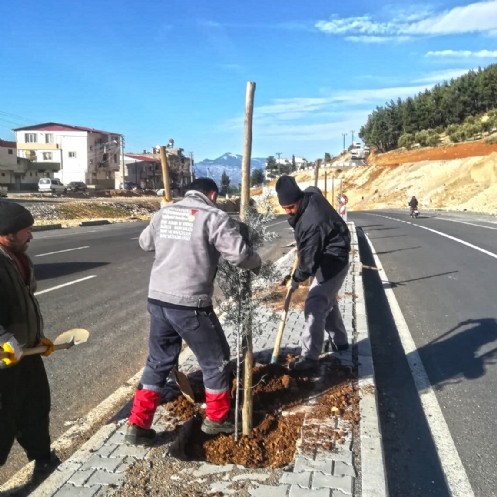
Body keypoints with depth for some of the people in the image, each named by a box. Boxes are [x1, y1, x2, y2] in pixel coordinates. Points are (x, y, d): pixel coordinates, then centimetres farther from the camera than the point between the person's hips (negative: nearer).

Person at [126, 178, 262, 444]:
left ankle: (138, 425, 21)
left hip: (157, 298, 7)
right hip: (190, 303, -6)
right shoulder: (214, 217, -8)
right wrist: (256, 263, 6)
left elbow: (145, 242, 26)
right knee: (215, 359, 14)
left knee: (158, 361, 20)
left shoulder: (164, 213, 12)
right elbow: (239, 253, -15)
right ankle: (216, 418, 29)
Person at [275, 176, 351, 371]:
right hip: (330, 258, 11)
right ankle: (340, 342, 36)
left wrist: (296, 279, -10)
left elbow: (309, 260, -28)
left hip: (331, 262, -10)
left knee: (314, 306, -14)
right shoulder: (311, 194, -6)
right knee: (327, 301, 21)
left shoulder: (312, 222, -33)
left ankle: (309, 357, -10)